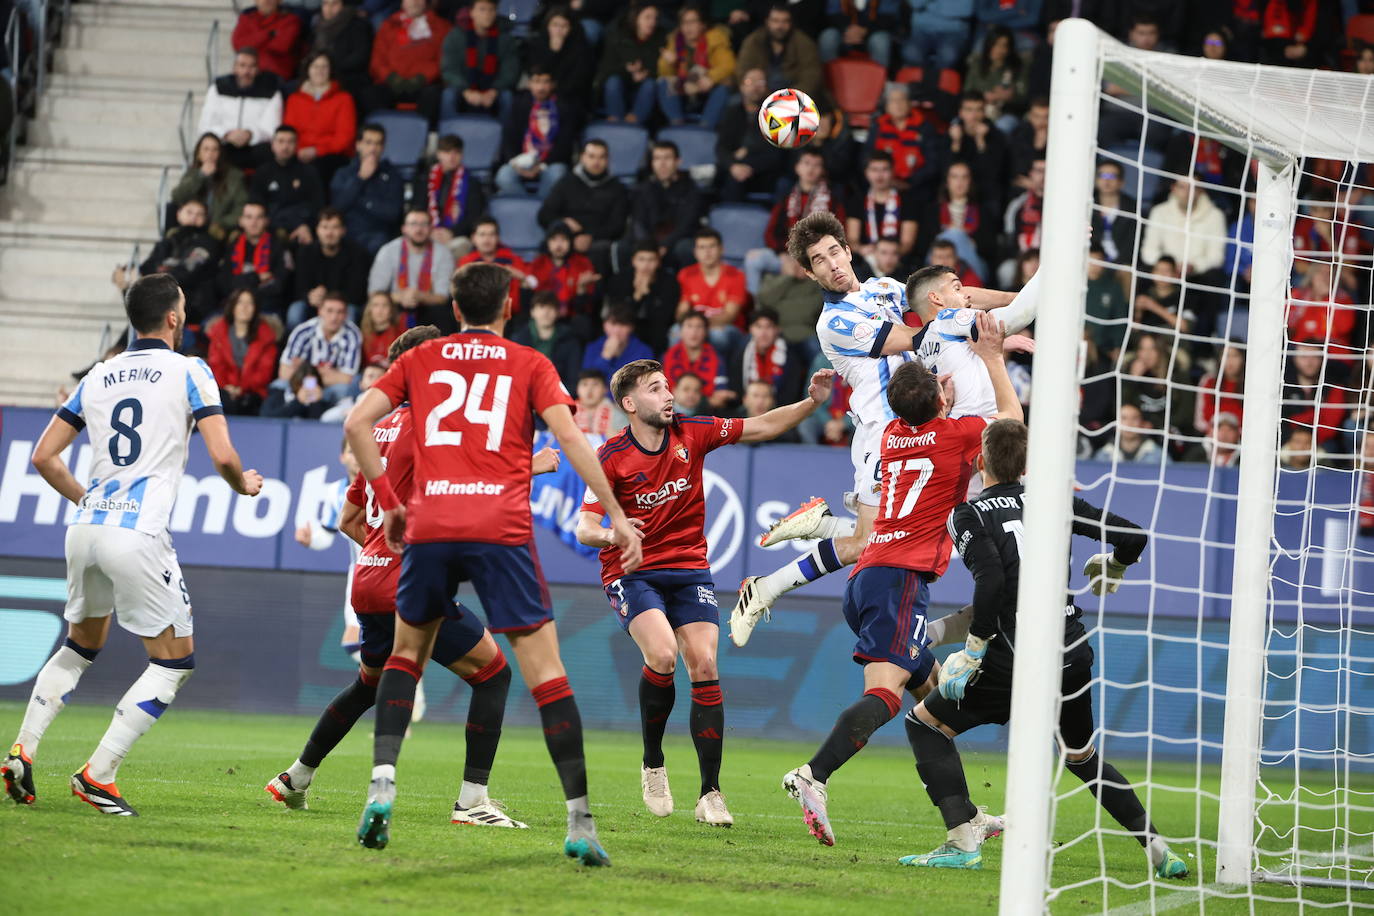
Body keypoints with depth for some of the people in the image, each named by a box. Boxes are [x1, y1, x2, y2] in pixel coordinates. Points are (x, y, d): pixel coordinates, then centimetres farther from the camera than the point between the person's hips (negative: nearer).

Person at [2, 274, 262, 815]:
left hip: (86, 527, 6)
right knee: (175, 662, 4)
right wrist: (244, 485, 13)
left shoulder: (99, 376, 15)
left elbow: (44, 456, 14)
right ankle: (98, 775, -5)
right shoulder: (189, 372, -1)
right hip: (138, 534, -6)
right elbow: (222, 456, -9)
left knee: (80, 645, 26)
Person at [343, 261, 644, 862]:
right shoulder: (530, 365, 12)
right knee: (545, 669, 0)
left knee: (406, 652, 22)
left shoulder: (420, 360, 17)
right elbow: (570, 436, -1)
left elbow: (356, 424, 9)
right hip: (500, 530, -2)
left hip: (429, 526, 2)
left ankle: (382, 786, 6)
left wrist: (388, 503, 15)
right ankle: (579, 821, -7)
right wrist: (615, 514, 1)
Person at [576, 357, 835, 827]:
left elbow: (763, 427, 5)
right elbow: (584, 526, -12)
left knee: (705, 668, -12)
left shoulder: (691, 433, -1)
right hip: (632, 572, -3)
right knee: (662, 655, -27)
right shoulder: (612, 458, -10)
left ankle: (710, 794, -5)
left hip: (689, 569, 3)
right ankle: (653, 766, -3)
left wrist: (812, 401, -8)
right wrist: (610, 534, -35)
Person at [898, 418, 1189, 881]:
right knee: (1083, 756, 28)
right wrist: (1110, 572, 27)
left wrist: (973, 652, -12)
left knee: (924, 722, 9)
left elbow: (991, 581, -18)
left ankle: (963, 843, -5)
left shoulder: (968, 513, -2)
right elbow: (1133, 538, 6)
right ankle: (1159, 849, 19)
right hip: (1074, 656, 5)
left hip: (1017, 663, -5)